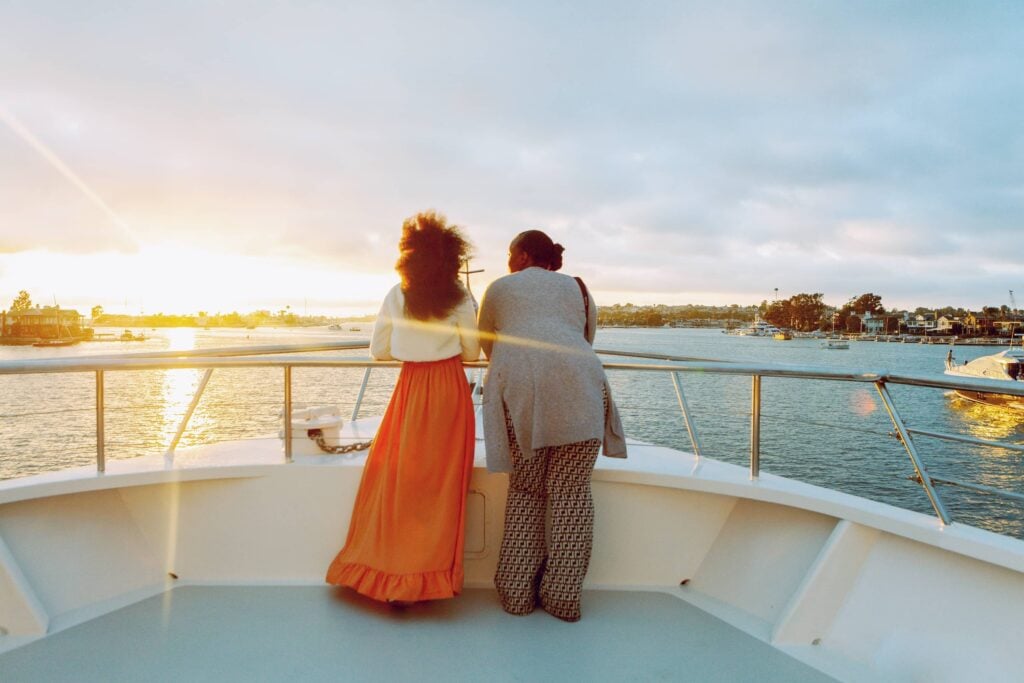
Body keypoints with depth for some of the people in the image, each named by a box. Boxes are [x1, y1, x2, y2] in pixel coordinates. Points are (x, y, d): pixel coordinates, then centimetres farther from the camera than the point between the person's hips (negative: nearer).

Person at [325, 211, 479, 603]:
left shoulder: (395, 297, 0)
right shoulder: (461, 299, -5)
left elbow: (378, 351, 7)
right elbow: (472, 353, 2)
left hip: (410, 389, 2)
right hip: (449, 390, -1)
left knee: (395, 475, 12)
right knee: (440, 481, 5)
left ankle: (386, 569, 19)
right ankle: (427, 576, 12)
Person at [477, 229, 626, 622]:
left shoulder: (499, 288, 23)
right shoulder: (576, 287, 27)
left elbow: (486, 344, 32)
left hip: (520, 387, -1)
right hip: (577, 387, 1)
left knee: (524, 489, 10)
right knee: (571, 490, 6)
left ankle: (517, 593, 14)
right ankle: (563, 597, 10)